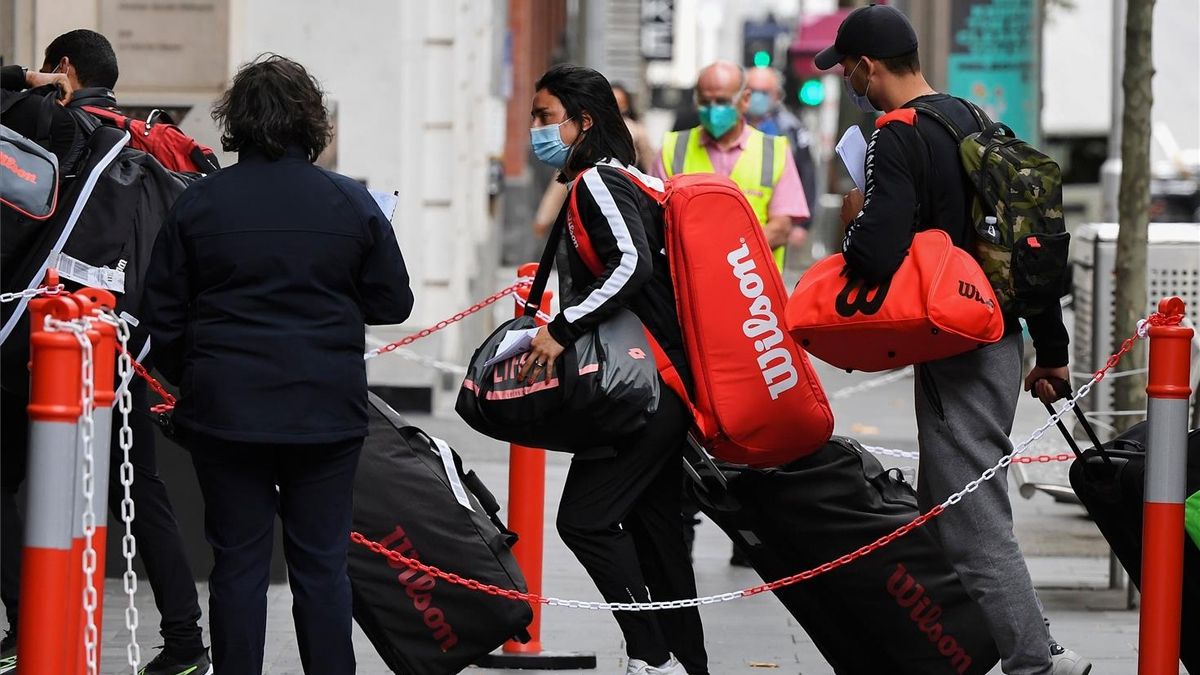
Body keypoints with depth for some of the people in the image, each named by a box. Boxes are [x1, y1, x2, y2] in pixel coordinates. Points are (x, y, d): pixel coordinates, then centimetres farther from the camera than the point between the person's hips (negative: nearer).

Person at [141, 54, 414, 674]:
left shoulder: (199, 203, -3)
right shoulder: (351, 203, -4)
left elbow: (162, 317, 2)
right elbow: (392, 303, 3)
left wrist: (189, 380, 18)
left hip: (224, 409, 0)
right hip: (327, 411, 0)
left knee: (238, 560, 5)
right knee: (321, 562, 6)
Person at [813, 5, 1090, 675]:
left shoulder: (897, 141, -14)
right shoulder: (976, 122, 13)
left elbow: (878, 257, -25)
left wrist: (855, 222, -1)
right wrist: (1052, 350, 21)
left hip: (955, 355, -9)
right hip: (1002, 338, 9)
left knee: (975, 521, -5)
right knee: (946, 508, 17)